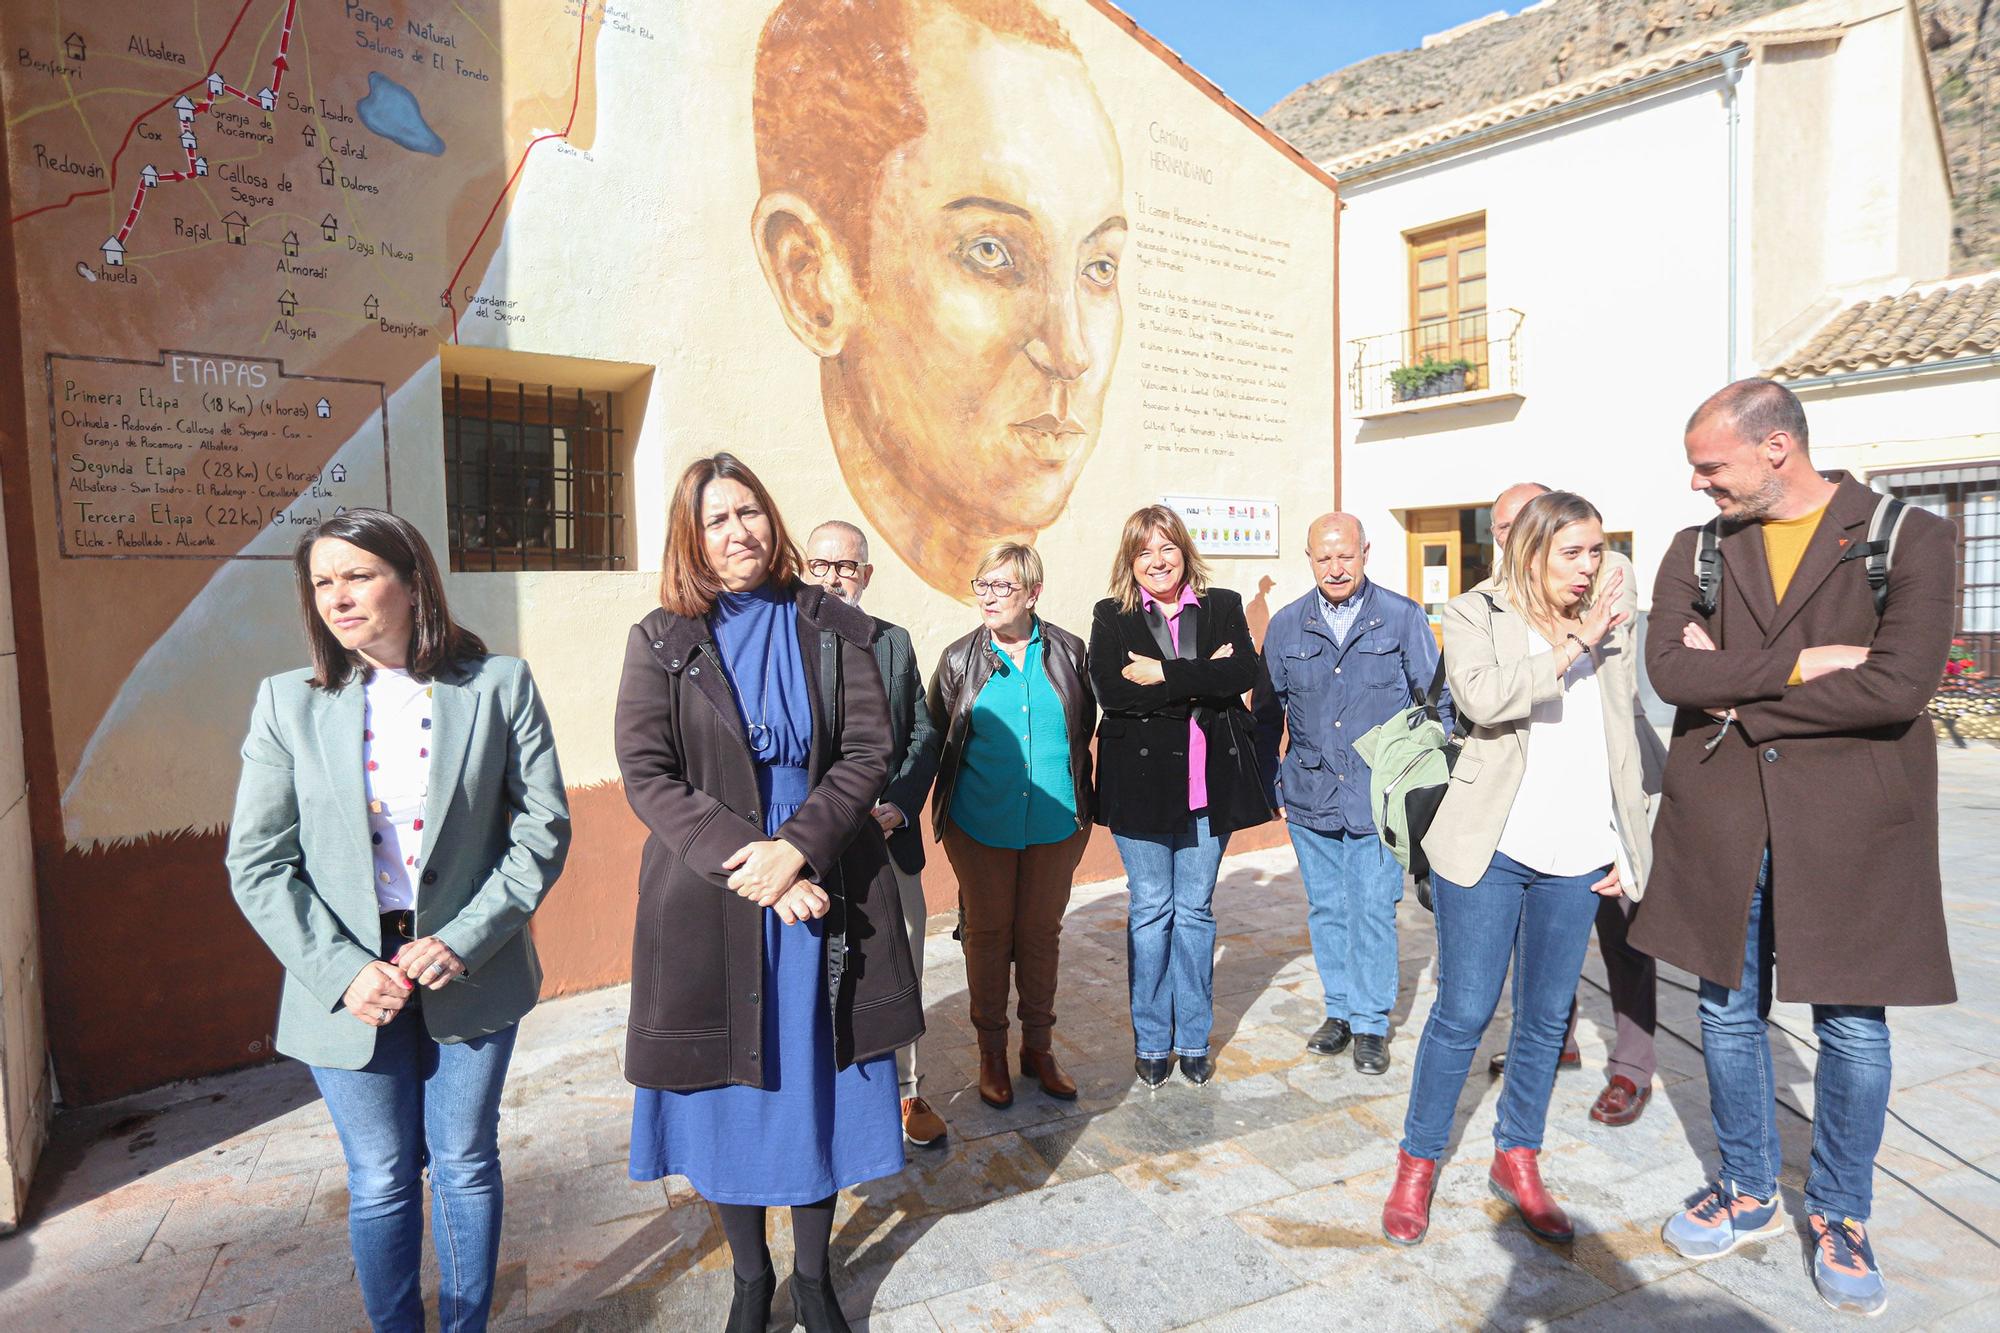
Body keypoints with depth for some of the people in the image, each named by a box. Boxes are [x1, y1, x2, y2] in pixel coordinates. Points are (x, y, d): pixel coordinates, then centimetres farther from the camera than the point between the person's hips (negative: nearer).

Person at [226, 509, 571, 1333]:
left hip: (471, 976, 0)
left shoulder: (499, 685, -6)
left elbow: (544, 827, -6)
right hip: (351, 983, 1)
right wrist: (342, 971, -12)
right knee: (381, 1183, 12)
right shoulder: (288, 702, -3)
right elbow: (256, 865, -2)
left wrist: (463, 941, -15)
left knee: (465, 1167, 14)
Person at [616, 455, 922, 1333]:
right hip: (710, 901, 0)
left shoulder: (832, 627, 2)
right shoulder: (660, 641, 0)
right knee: (729, 1093, 11)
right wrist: (744, 860, -18)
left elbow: (869, 751, -5)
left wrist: (798, 848, -18)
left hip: (824, 891, 1)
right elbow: (646, 775, -8)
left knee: (817, 1082, 12)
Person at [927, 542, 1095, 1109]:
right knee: (988, 934, 10)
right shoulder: (960, 659, -3)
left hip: (1056, 824, 1)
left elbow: (1083, 729, 11)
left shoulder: (1067, 652, 0)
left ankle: (1037, 1047, 29)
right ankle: (992, 1052, 27)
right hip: (980, 827, -1)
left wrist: (1078, 799, 10)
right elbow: (939, 738, 5)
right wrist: (961, 791, 7)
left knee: (1041, 933, 12)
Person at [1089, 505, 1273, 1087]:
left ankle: (1194, 1039, 24)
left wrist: (1164, 675, -17)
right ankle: (1152, 1042, 22)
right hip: (1141, 780, -1)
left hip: (1209, 779, 1)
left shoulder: (1223, 607, 6)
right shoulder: (1111, 617, 2)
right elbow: (1111, 689, -15)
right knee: (1150, 910, 8)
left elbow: (1243, 673, -11)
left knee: (1196, 909, 11)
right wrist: (1199, 680, -15)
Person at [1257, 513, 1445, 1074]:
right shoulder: (1286, 625, 5)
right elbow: (1267, 711, 11)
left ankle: (1370, 1023, 18)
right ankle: (1339, 1010, 29)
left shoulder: (1403, 617, -3)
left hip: (1380, 796, -3)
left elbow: (1437, 701, 3)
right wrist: (1270, 786, 10)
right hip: (1311, 796, 3)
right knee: (1327, 910, 13)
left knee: (1374, 912, 2)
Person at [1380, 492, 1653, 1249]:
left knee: (1546, 1017, 12)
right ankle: (1417, 1164, 15)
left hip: (1579, 856, 5)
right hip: (1491, 846, -4)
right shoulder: (1476, 614, -1)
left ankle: (1517, 1159, 29)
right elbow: (1481, 696, -21)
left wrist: (1626, 847, 13)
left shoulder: (1611, 630, 12)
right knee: (1463, 1012, -1)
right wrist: (1571, 649, -16)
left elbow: (1622, 745, 16)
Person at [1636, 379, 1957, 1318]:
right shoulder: (1696, 551, 4)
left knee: (1852, 1027, 9)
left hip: (1851, 827, -2)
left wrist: (1738, 695, -12)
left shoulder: (1911, 538, -5)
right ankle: (1748, 1194, 32)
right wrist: (1799, 664, -17)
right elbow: (1670, 670, -10)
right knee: (1728, 1014, 12)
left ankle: (1840, 1215, 30)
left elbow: (1899, 684, -17)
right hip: (1720, 825, 3)